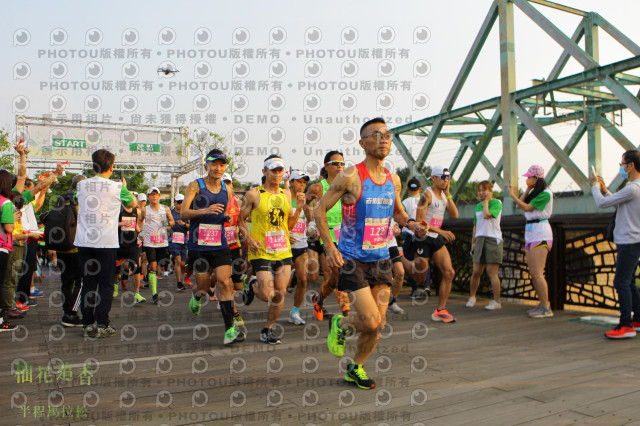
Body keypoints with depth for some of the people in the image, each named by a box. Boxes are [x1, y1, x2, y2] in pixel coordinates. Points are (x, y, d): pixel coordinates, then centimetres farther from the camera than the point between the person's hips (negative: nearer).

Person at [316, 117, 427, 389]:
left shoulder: (393, 180, 6)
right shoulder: (351, 177, -12)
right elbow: (320, 210, -8)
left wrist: (410, 224, -1)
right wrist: (330, 248, -16)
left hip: (381, 259, 6)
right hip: (352, 259, -6)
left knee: (379, 324, 8)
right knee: (371, 321, -13)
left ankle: (356, 368, 31)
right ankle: (340, 325, 21)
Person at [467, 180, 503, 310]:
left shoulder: (497, 203, -3)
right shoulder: (478, 206, 17)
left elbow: (487, 215, -22)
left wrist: (486, 201, -7)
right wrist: (473, 242, 18)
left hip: (493, 240, -5)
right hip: (480, 240, 6)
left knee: (492, 272, -6)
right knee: (476, 272, 4)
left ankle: (496, 301, 2)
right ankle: (472, 297, 20)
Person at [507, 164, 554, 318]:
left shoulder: (545, 194, -11)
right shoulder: (535, 193, 16)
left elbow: (527, 207, -17)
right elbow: (519, 205, 10)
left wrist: (512, 194, -12)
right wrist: (528, 189, 9)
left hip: (540, 233, -10)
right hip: (531, 233, 10)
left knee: (537, 273, -13)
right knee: (533, 273, 10)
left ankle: (547, 308, -9)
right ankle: (542, 304, 17)